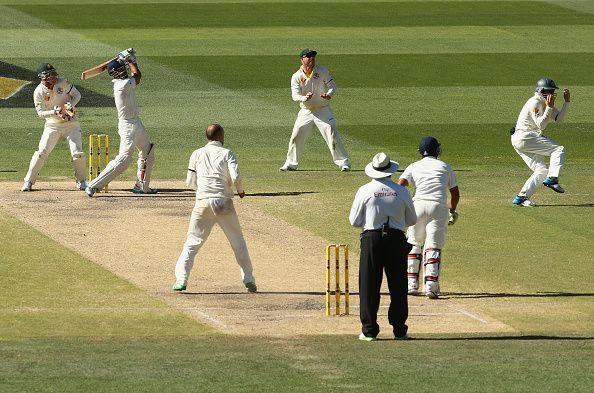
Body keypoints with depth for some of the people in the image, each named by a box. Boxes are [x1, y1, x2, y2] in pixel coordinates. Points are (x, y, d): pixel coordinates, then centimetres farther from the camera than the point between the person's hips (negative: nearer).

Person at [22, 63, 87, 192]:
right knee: (41, 152, -10)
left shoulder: (63, 83, -10)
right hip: (52, 125, 0)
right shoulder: (39, 92, -11)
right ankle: (28, 181, 0)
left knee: (77, 153, -8)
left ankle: (81, 181, 14)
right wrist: (55, 112, -27)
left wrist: (71, 105, -18)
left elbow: (77, 94, 1)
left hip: (70, 123, 0)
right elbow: (40, 113, -11)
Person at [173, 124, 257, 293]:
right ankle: (249, 280, 13)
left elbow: (190, 181, 9)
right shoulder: (226, 153, 0)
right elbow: (236, 177, -11)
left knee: (192, 242, 6)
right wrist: (240, 191, 9)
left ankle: (181, 280, -7)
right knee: (238, 242, 13)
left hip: (203, 203, 1)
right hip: (223, 202, -1)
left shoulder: (197, 154, 7)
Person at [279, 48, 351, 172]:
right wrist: (305, 98, -37)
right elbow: (295, 95, -14)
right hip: (306, 111, 1)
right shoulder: (296, 77, -5)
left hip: (323, 110, -1)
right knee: (296, 137, 1)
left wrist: (329, 94, -26)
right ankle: (290, 163, 18)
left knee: (332, 135, -11)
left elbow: (332, 86, -3)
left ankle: (343, 162, -6)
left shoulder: (322, 71, -4)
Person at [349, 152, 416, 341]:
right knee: (398, 286, 7)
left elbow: (354, 221, 1)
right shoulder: (402, 192, 0)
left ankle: (369, 330, 1)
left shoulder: (365, 191, -4)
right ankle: (399, 330, 8)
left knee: (369, 285, 4)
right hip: (396, 239, 1)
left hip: (371, 239, -1)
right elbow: (412, 220, 10)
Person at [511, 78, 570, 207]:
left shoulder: (546, 104, 16)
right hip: (524, 137, -10)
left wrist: (567, 102, 3)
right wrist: (549, 108, -23)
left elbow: (559, 118, 11)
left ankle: (521, 197, 0)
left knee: (542, 171, 6)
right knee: (558, 150, -16)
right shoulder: (535, 103, -13)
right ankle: (552, 179, -30)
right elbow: (541, 125, -20)